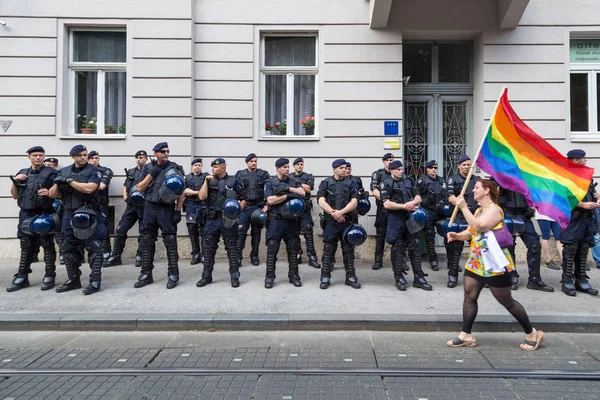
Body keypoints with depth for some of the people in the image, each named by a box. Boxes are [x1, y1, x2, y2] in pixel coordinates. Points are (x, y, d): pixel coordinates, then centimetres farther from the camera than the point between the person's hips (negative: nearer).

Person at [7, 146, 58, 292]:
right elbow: (15, 196, 16)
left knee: (47, 246, -1)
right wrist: (15, 181, 1)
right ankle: (22, 277, 15)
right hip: (26, 214, 5)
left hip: (44, 214, -5)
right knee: (26, 247, 9)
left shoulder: (51, 172, -1)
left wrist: (49, 192, -22)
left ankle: (49, 276, 5)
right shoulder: (22, 173, 15)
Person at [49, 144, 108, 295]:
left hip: (88, 214, -6)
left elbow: (89, 188, -21)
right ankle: (73, 280, 23)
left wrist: (69, 181, -13)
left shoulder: (93, 171, -3)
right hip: (69, 214, 6)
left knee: (93, 247, -6)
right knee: (69, 248, 12)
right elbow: (52, 195, 12)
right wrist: (58, 183, -8)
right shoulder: (64, 172, 12)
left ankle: (95, 281, -3)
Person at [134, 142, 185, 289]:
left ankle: (173, 275, 6)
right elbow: (140, 188, 5)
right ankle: (146, 274, 16)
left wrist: (178, 211, -8)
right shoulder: (148, 168, 10)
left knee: (170, 242, -2)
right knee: (147, 241, 6)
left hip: (167, 209, -4)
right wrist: (151, 173, -6)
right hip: (149, 207, 4)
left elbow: (181, 191, -2)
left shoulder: (175, 168, 0)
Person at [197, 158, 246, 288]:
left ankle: (235, 276, 10)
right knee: (208, 248, 7)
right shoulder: (210, 181, 10)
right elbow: (201, 197, -3)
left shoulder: (233, 181, 1)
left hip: (228, 219, -3)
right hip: (211, 219, 3)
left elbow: (244, 200, 2)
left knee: (231, 248, 2)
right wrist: (206, 181, -6)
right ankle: (206, 276, 17)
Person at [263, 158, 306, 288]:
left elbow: (303, 193, -6)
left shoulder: (293, 181, 10)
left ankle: (294, 276, 19)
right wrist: (288, 195, -14)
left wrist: (288, 188, -16)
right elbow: (270, 200, -13)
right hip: (276, 220, -3)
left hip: (292, 220, 3)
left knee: (293, 249, 8)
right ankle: (269, 277, 10)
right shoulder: (270, 182, 0)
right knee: (272, 250, 0)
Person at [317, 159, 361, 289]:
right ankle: (325, 277, 9)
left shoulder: (350, 183, 9)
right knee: (328, 250, 1)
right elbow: (321, 202, -5)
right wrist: (334, 213, -14)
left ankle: (351, 277, 15)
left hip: (347, 221, 2)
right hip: (330, 222, -1)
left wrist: (341, 212, -15)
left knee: (348, 250, 6)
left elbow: (354, 202, -3)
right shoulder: (326, 183, 6)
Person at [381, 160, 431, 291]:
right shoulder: (386, 184, -2)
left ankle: (418, 278, 13)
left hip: (409, 218, 5)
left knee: (415, 247, 5)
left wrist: (413, 202, -11)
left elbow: (418, 197, 12)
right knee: (396, 249, 3)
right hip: (395, 219, -5)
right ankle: (399, 279, 12)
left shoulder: (408, 182, 15)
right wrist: (405, 206, -12)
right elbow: (386, 204, -12)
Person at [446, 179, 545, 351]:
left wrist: (464, 207, -24)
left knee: (507, 301, 3)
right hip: (475, 261, 9)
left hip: (494, 264, -8)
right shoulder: (479, 210, 15)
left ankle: (532, 334, 21)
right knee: (469, 296, 2)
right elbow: (469, 233, 15)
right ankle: (466, 335, 8)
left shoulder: (494, 209, -14)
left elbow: (478, 227, -28)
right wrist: (456, 235, -6)